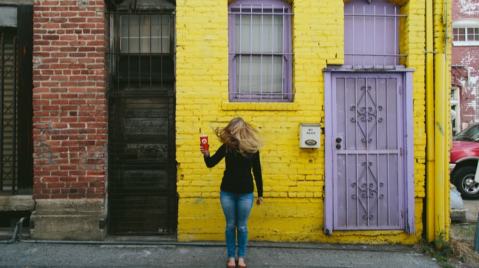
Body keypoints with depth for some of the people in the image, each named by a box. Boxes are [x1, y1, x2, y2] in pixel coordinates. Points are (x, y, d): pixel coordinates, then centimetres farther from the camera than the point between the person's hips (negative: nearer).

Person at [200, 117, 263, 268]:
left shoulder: (252, 148, -8)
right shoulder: (227, 146, -6)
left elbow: (257, 172, 0)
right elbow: (210, 164, -3)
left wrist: (260, 194, 4)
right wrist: (206, 155, -25)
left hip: (245, 193, -1)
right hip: (227, 192, 1)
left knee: (242, 226, 10)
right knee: (230, 225, 11)